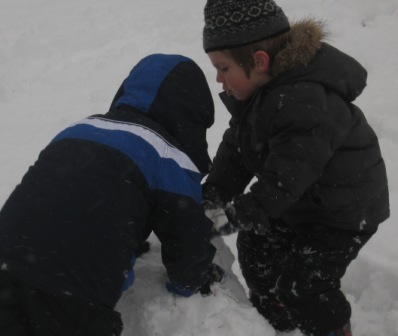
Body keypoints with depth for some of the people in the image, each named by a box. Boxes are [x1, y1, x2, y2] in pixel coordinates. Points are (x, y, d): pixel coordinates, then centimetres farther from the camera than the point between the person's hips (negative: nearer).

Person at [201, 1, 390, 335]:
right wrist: (212, 198, -13)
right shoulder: (260, 86, -7)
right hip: (297, 200, 9)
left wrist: (233, 216, -29)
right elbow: (235, 148, -4)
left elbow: (282, 182, -36)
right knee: (256, 251, 16)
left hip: (344, 210, -9)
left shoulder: (308, 107, -38)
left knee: (303, 284, -7)